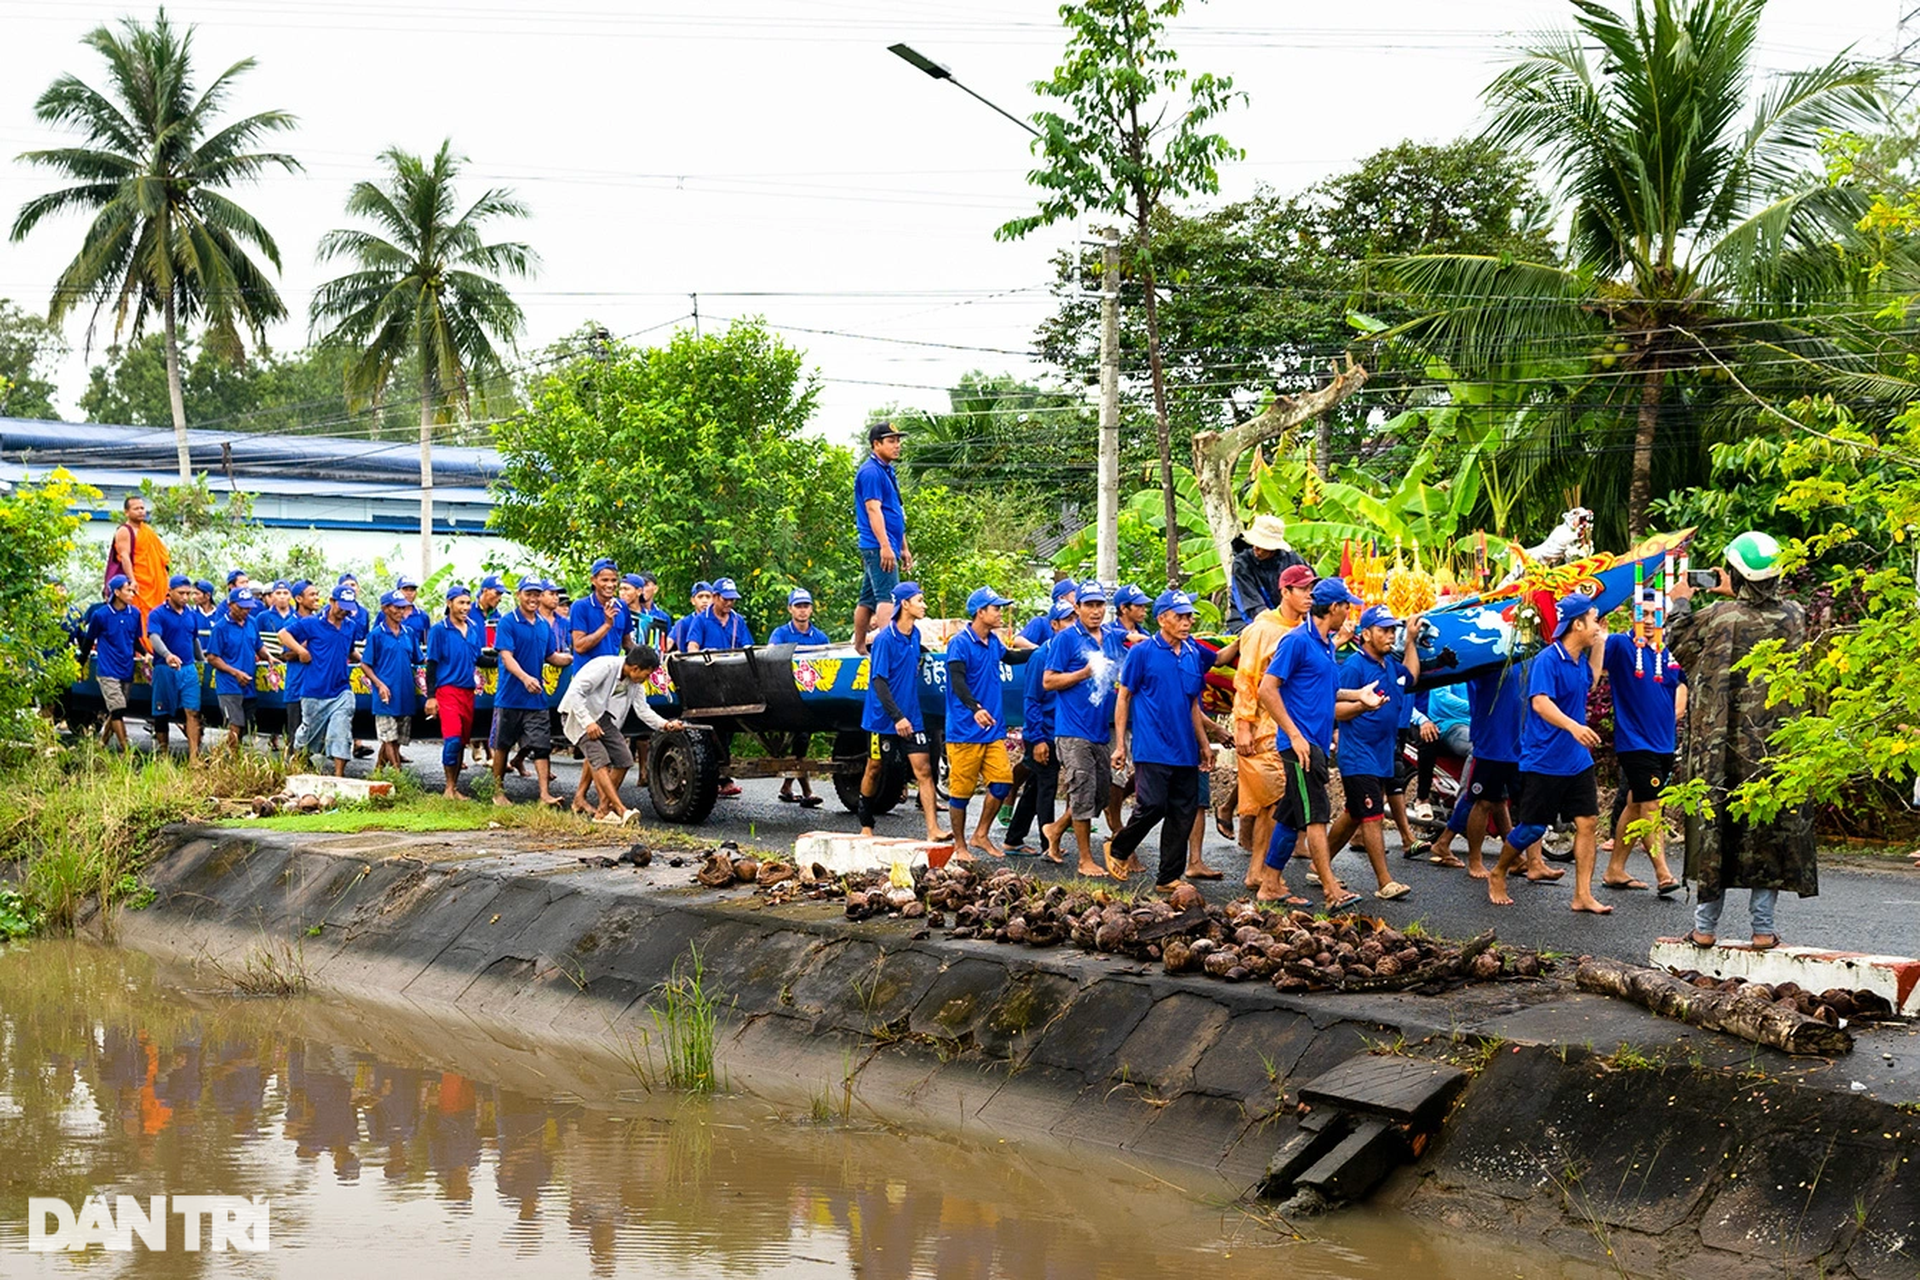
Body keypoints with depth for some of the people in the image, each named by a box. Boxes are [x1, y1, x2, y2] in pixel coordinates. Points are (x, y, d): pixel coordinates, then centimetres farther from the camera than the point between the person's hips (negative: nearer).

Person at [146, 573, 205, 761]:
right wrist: (167, 655, -40)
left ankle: (194, 756, -11)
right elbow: (154, 637, -23)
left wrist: (201, 661, 32)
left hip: (189, 669, 4)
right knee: (162, 714, 6)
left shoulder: (192, 614, 11)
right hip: (165, 669, -4)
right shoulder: (157, 614, -7)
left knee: (192, 712, -7)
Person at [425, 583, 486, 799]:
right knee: (452, 738, -16)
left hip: (468, 691, 6)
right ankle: (449, 787, -6)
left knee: (462, 741, 9)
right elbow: (432, 664, -4)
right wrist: (430, 696, -9)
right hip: (447, 690, -6)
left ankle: (454, 787, 18)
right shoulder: (439, 630, -3)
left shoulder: (475, 629, 11)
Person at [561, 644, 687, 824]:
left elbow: (643, 710, 2)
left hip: (602, 717, 8)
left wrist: (665, 724, -14)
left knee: (624, 759, -3)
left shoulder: (635, 683, 2)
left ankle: (603, 809, 5)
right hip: (579, 716, -8)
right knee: (600, 759, -21)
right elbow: (575, 692, -27)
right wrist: (588, 722, -31)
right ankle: (621, 810, -29)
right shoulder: (604, 666, -24)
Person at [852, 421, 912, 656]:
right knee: (887, 596, -18)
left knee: (868, 599, 12)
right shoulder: (870, 472, -11)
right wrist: (885, 546, -25)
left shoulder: (887, 471, 20)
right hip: (878, 546, -10)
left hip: (886, 547, 10)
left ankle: (859, 647, 17)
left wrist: (903, 548, 25)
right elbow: (873, 509, -19)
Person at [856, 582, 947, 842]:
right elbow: (879, 682, -18)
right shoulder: (884, 640, -15)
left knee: (923, 769, -6)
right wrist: (897, 717, -23)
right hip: (884, 719, -6)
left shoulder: (915, 635, 6)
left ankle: (933, 829, -12)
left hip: (911, 717, 6)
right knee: (875, 770, 9)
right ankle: (865, 826, 25)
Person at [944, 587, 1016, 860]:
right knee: (961, 790, 0)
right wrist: (976, 708, -41)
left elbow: (1009, 657, 35)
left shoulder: (993, 642, 11)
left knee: (1002, 782, 0)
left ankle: (981, 836, 15)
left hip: (993, 729, 7)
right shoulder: (960, 643, -13)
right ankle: (960, 845, 13)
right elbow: (957, 682, -25)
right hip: (965, 731, -7)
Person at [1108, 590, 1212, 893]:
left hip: (1184, 750, 6)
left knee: (1183, 813, 4)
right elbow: (1123, 697, -2)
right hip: (1152, 747, -6)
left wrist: (1204, 743, 19)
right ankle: (1117, 849, 12)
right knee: (1153, 806, -14)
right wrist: (1120, 745, -6)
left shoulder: (1193, 655, 13)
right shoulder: (1142, 652, -3)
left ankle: (1169, 878, 12)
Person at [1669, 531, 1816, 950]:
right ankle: (1763, 927, 8)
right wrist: (1736, 597, 29)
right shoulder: (1794, 618, -3)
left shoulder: (1714, 618, -9)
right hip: (1775, 744, 1)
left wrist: (1681, 603, 23)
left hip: (1720, 747, -1)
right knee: (1772, 828, 7)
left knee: (1713, 826, 7)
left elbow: (1680, 645, 9)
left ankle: (1705, 925, 11)